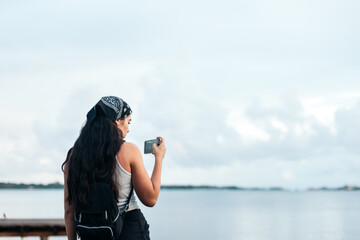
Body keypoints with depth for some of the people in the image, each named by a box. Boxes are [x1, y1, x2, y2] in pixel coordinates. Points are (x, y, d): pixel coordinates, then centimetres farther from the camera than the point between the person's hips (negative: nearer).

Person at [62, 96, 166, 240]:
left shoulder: (74, 154, 1)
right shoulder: (128, 151, -9)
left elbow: (69, 209, 2)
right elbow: (150, 199, -3)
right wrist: (159, 158, 7)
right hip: (129, 228, -3)